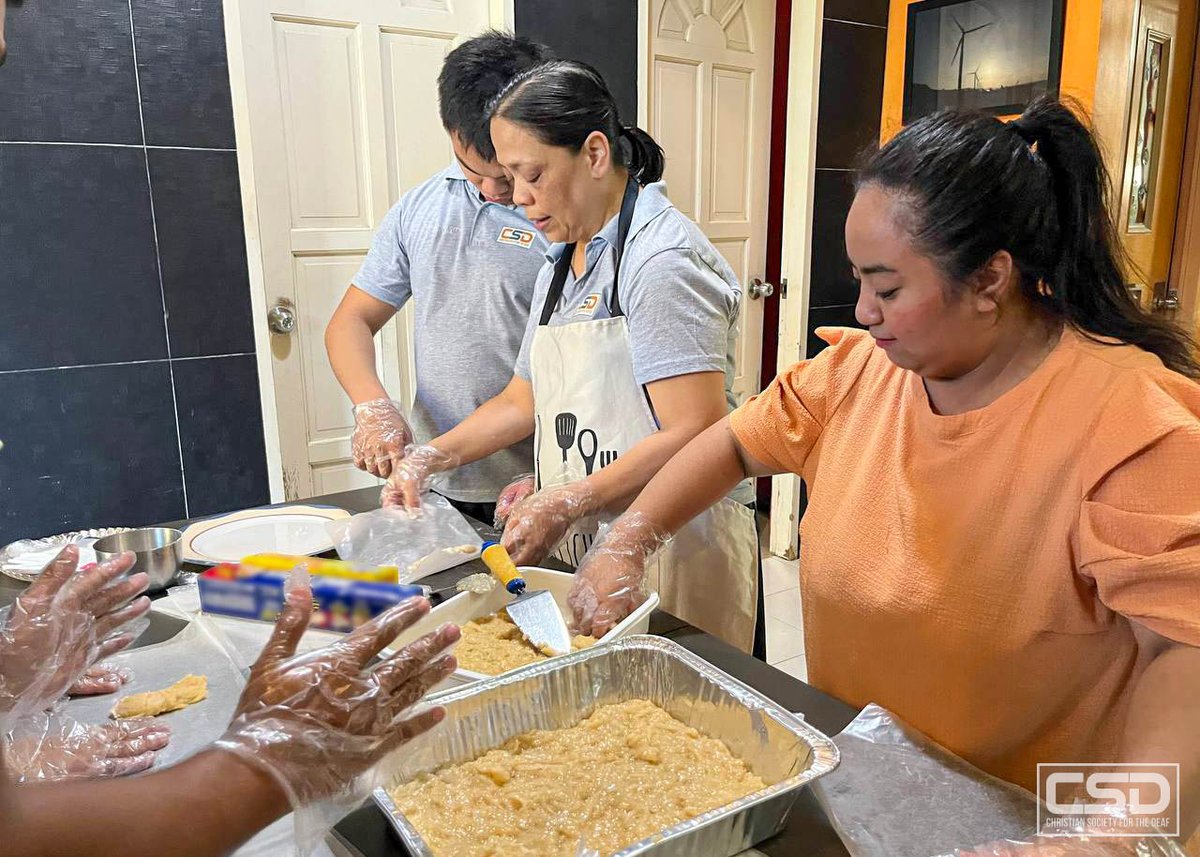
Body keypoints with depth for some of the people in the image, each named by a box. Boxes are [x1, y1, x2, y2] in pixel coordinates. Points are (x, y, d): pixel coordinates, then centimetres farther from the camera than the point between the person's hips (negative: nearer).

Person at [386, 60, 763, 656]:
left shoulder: (660, 259, -15)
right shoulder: (562, 263, 13)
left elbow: (698, 434, -22)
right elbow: (526, 400, 18)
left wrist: (568, 505, -22)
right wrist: (431, 457, 8)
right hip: (580, 541, 8)